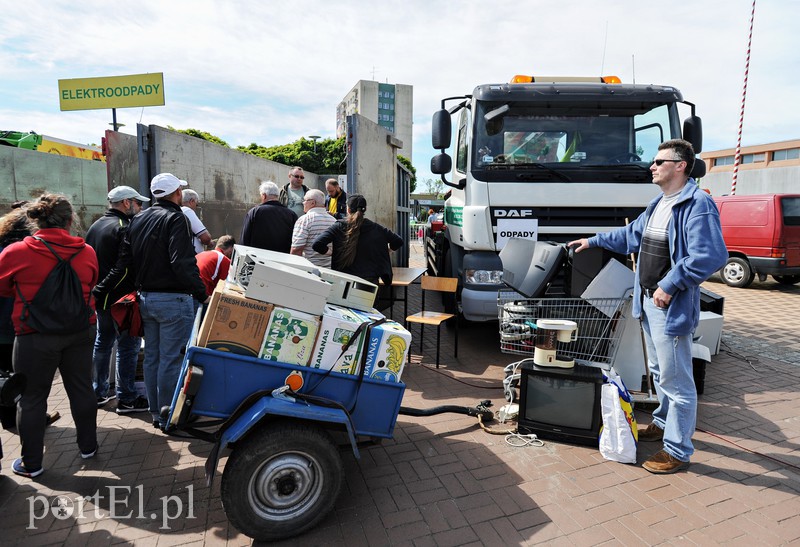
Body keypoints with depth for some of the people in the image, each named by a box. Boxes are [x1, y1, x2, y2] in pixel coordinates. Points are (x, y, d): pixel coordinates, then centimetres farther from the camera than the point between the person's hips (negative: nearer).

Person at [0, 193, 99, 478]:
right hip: (80, 332, 3)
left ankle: (31, 463, 24)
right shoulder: (86, 252, -5)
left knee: (32, 398, 12)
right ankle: (88, 446, 29)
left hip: (35, 337, -2)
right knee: (81, 389, 15)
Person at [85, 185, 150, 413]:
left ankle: (99, 393, 29)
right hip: (121, 298, -9)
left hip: (100, 296, 10)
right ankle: (126, 399, 3)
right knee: (128, 346, -2)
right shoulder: (123, 227, -16)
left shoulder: (95, 226, 13)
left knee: (103, 343, 19)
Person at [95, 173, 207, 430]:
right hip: (173, 300, -8)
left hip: (145, 298, 8)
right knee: (171, 360, -1)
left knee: (152, 357, 15)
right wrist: (202, 293, -19)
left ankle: (156, 413, 27)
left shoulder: (137, 220, 12)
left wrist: (99, 292, 15)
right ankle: (169, 417, 9)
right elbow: (183, 263, -23)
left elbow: (121, 263, 10)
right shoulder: (175, 218, -12)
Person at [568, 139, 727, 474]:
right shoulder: (658, 205, 14)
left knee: (676, 381, 1)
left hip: (672, 307, -10)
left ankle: (677, 451, 14)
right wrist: (593, 241, 30)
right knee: (659, 372, 23)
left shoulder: (698, 205, -17)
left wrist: (670, 285, -22)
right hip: (648, 301, 10)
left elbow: (711, 256, -25)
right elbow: (631, 235, 28)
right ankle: (663, 424, 41)